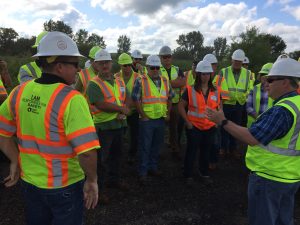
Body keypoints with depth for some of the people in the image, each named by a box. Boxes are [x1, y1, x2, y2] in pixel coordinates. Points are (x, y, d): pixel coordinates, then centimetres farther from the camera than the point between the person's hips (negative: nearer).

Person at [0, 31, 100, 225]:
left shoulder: (20, 92, -5)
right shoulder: (71, 99, -25)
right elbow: (87, 151, -30)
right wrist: (92, 181, -15)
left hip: (30, 181, 6)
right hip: (65, 185, -5)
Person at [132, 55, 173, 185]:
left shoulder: (165, 81, 9)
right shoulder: (140, 81, -7)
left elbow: (170, 98, 17)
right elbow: (136, 100, -10)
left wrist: (168, 113, 8)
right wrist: (143, 116, -12)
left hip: (161, 119, 5)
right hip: (146, 120, -5)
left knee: (157, 146, 16)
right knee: (145, 147, 2)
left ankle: (153, 167, 33)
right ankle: (142, 173, 15)